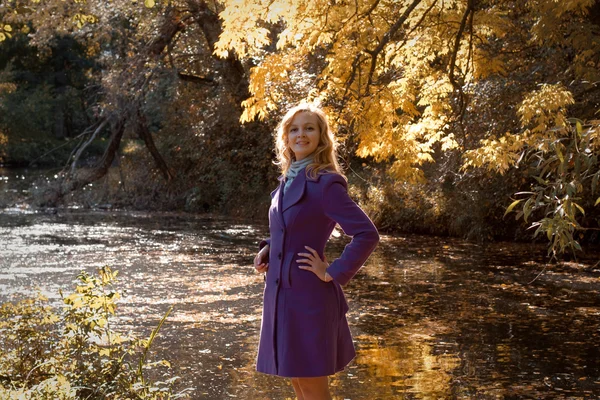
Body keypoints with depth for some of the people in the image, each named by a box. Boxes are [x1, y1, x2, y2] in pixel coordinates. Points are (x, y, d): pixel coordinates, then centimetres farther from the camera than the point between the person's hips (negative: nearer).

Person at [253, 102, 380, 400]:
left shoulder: (325, 183, -14)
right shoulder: (288, 180, 10)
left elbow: (367, 234, -20)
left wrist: (333, 273, -16)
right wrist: (266, 252, 6)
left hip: (308, 295, -8)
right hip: (282, 293, 8)